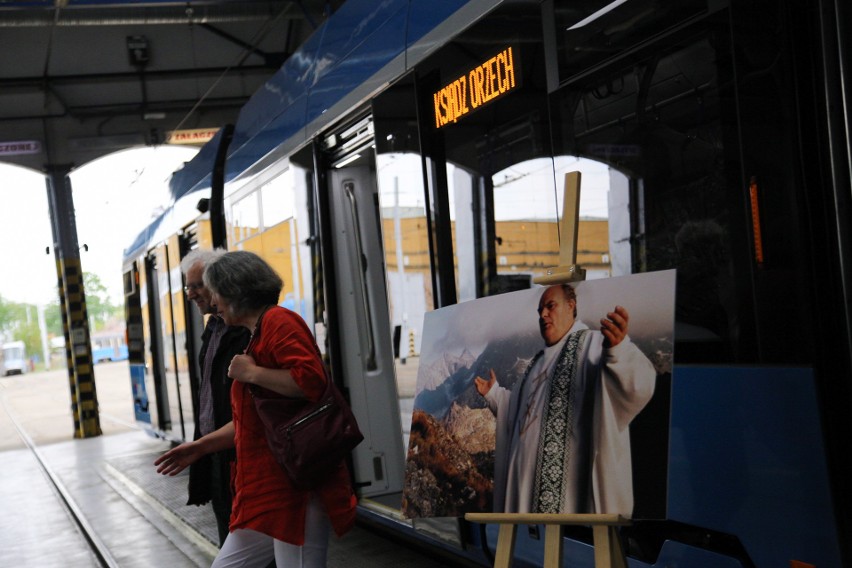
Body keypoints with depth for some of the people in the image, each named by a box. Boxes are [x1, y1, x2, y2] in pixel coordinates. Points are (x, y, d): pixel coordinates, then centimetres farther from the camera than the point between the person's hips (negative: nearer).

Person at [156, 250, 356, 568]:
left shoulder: (278, 321, -9)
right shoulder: (255, 336, 20)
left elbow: (310, 380, -25)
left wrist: (250, 373, -14)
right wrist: (201, 446, 24)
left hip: (296, 485, -11)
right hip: (264, 487, 11)